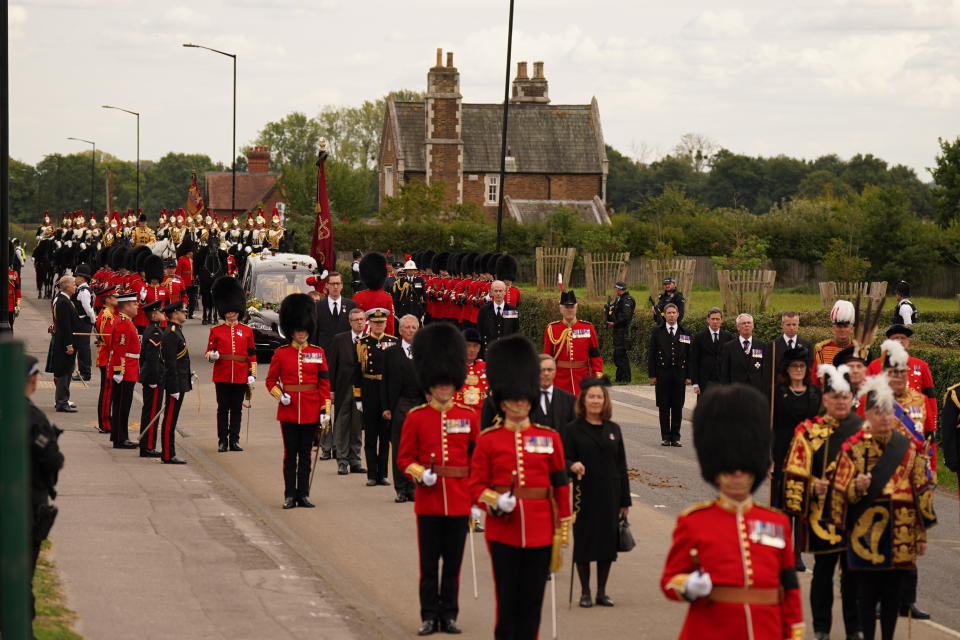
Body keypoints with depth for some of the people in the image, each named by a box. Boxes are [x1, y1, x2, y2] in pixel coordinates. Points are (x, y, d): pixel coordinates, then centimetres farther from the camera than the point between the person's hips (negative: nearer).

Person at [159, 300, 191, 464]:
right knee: (170, 420, -6)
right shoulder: (171, 334, -17)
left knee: (171, 420, 13)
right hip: (175, 383, -10)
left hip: (180, 382, 10)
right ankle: (168, 456, -3)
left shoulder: (176, 331, 15)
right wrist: (175, 388, -21)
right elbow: (171, 363, -20)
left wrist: (188, 376, 23)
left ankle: (170, 454, 17)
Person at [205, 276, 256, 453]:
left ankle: (234, 441, 10)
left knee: (237, 409, 5)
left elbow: (252, 354, 7)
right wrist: (211, 356, -15)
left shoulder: (247, 331, 7)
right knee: (223, 408, 2)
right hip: (222, 376, -1)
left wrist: (252, 375, 1)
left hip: (241, 377, 1)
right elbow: (209, 351, 9)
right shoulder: (216, 330, 4)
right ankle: (222, 441, 7)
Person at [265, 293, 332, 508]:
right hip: (289, 410, -1)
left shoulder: (318, 353, 4)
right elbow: (271, 381, 7)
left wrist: (325, 410, -2)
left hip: (310, 410, 1)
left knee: (305, 454, 6)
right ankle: (290, 495, 8)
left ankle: (303, 494, 12)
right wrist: (280, 395, -12)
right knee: (290, 453, 2)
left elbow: (324, 384, 4)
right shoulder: (281, 353, 2)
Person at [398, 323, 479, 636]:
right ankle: (429, 616, 11)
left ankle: (449, 614, 15)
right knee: (429, 562, 4)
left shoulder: (469, 416, 3)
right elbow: (404, 458, 2)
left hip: (459, 501, 1)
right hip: (428, 500, -1)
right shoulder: (415, 417, 0)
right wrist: (420, 473, -17)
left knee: (453, 562, 7)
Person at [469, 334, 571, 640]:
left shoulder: (549, 438, 6)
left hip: (540, 532, 1)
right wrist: (495, 501, -18)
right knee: (507, 601, 1)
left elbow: (561, 486, 8)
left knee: (532, 603, 5)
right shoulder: (488, 440, 2)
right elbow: (476, 485, 2)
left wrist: (563, 529, 6)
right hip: (503, 531, -1)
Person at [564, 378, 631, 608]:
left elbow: (621, 465, 10)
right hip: (584, 495, -3)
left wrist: (625, 500, 8)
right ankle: (585, 592, 13)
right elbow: (565, 460, -3)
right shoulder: (573, 430, -1)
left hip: (609, 495, 3)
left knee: (608, 542, 5)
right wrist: (572, 466, -28)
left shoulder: (613, 429, 9)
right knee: (583, 543, 1)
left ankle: (602, 591, 17)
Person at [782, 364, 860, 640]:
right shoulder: (809, 430, 0)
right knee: (823, 570, 5)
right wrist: (814, 485, -16)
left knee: (853, 571, 6)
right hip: (822, 512, -2)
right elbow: (795, 472, -3)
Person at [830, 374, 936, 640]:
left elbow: (921, 491, 9)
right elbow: (841, 492, 0)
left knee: (892, 591, 7)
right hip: (866, 532, -2)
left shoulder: (908, 448, 6)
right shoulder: (854, 447, -1)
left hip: (900, 533, 2)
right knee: (868, 590, 1)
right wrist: (857, 487, -23)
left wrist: (921, 533, 7)